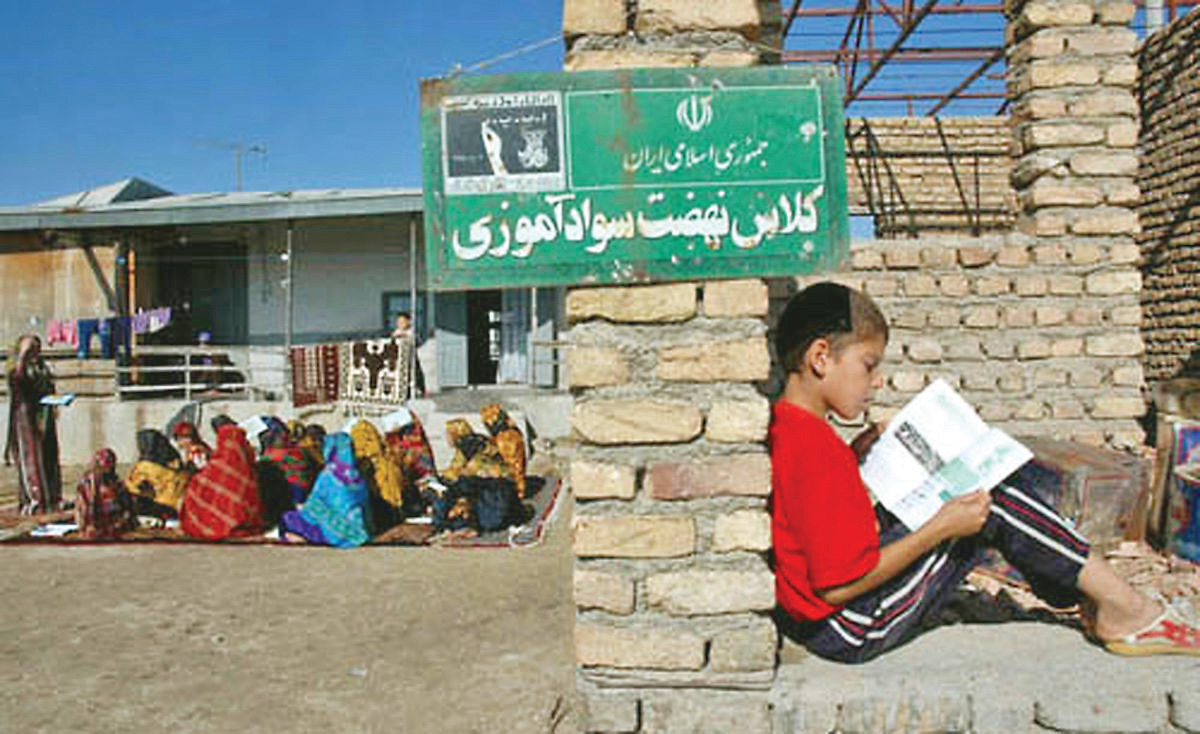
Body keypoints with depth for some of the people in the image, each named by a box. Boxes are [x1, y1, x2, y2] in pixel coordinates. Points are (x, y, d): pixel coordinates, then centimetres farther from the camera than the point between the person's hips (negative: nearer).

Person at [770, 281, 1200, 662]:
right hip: (851, 629, -10)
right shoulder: (816, 451, -28)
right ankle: (1124, 609, 9)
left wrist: (851, 454, 6)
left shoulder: (786, 425, 1)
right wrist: (941, 529, -21)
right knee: (995, 508, -7)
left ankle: (1080, 594, 21)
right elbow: (838, 585, -28)